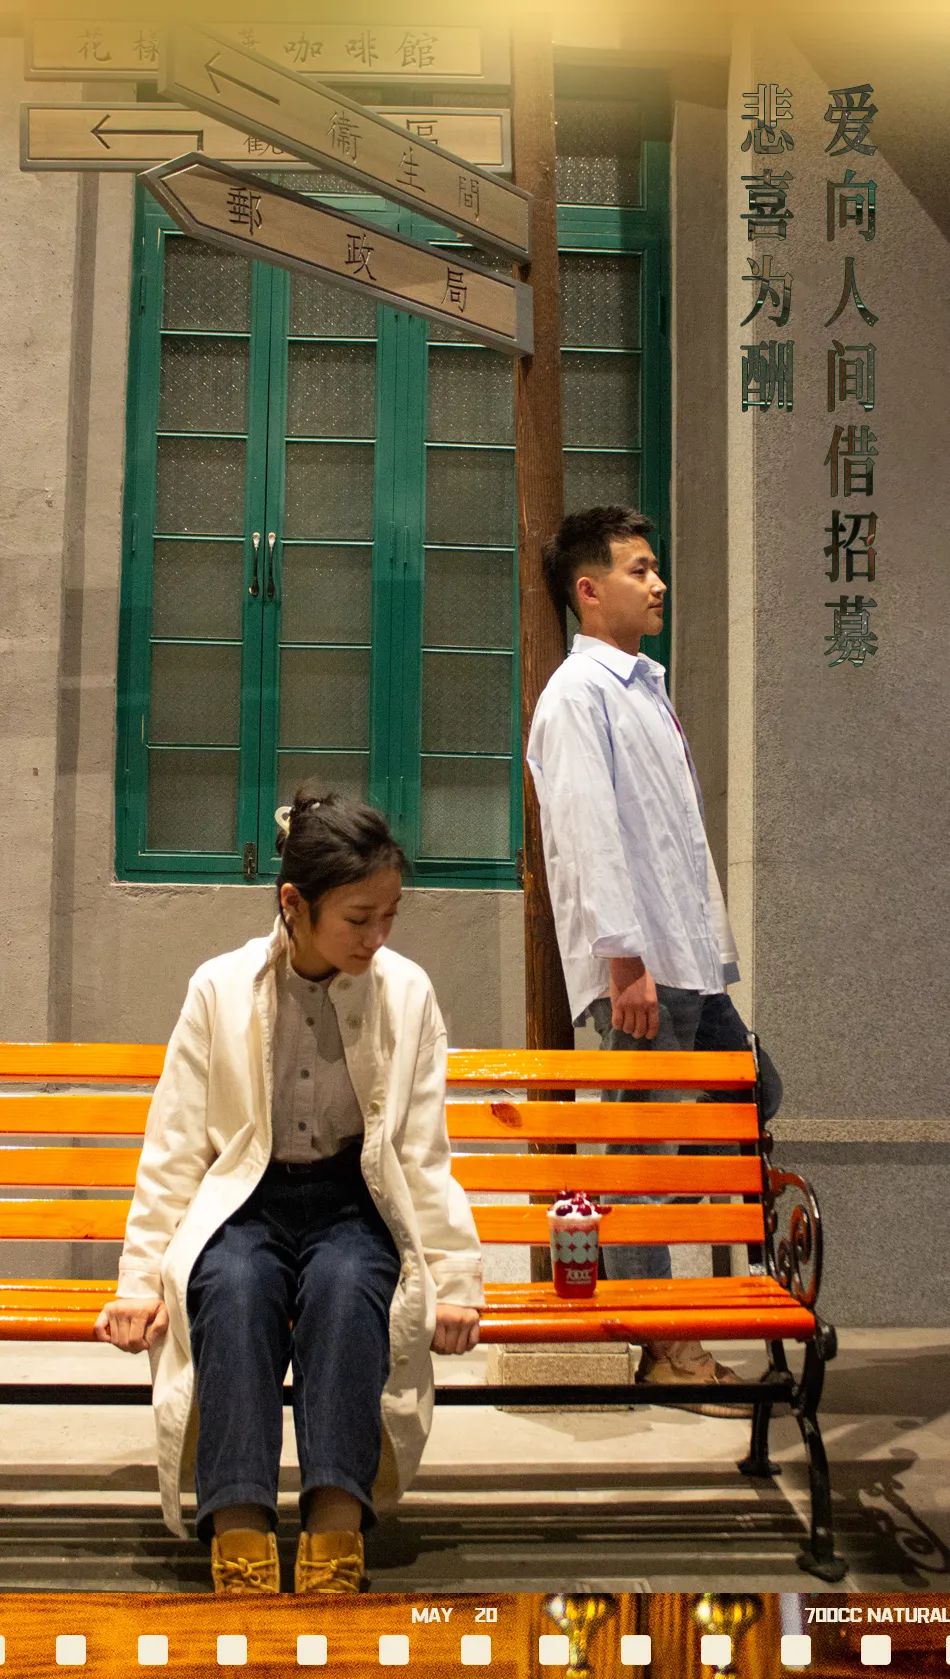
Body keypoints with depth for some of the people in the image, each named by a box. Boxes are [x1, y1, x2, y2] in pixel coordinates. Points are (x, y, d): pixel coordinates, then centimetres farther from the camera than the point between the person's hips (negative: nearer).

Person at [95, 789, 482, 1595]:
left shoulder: (407, 992, 0)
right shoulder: (220, 989, -2)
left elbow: (426, 1155, 2)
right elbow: (173, 1147, 1)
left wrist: (454, 1280, -4)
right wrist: (142, 1278, -5)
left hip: (355, 1205, 0)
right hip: (243, 1202, 0)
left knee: (344, 1283, -35)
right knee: (234, 1288, -35)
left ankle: (335, 1535, -40)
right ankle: (240, 1540, -41)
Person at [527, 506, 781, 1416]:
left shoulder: (647, 685, 20)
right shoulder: (578, 695, -8)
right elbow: (589, 836, -17)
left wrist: (710, 948, 19)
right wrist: (625, 961, -22)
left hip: (690, 959, 10)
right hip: (640, 963, -10)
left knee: (752, 1100, 16)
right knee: (644, 1143, -3)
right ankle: (662, 1349, 6)